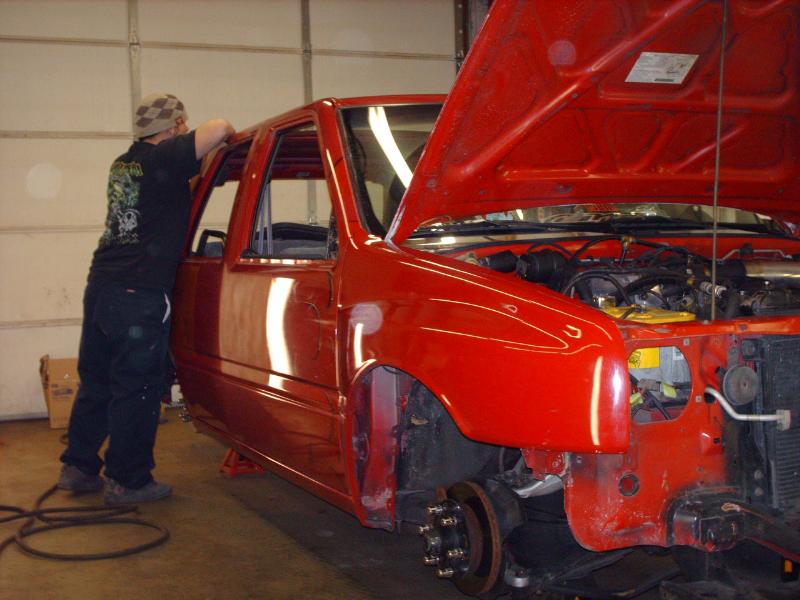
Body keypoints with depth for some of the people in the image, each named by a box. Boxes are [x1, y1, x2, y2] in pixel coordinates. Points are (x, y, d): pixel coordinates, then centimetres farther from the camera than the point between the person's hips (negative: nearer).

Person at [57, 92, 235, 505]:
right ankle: (127, 482, 10)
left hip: (101, 285, 8)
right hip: (140, 295, -8)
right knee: (137, 390, 1)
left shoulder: (123, 164, 14)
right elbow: (218, 129, -20)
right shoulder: (164, 160, -11)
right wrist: (228, 133, 2)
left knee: (96, 381, 17)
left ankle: (78, 467, 27)